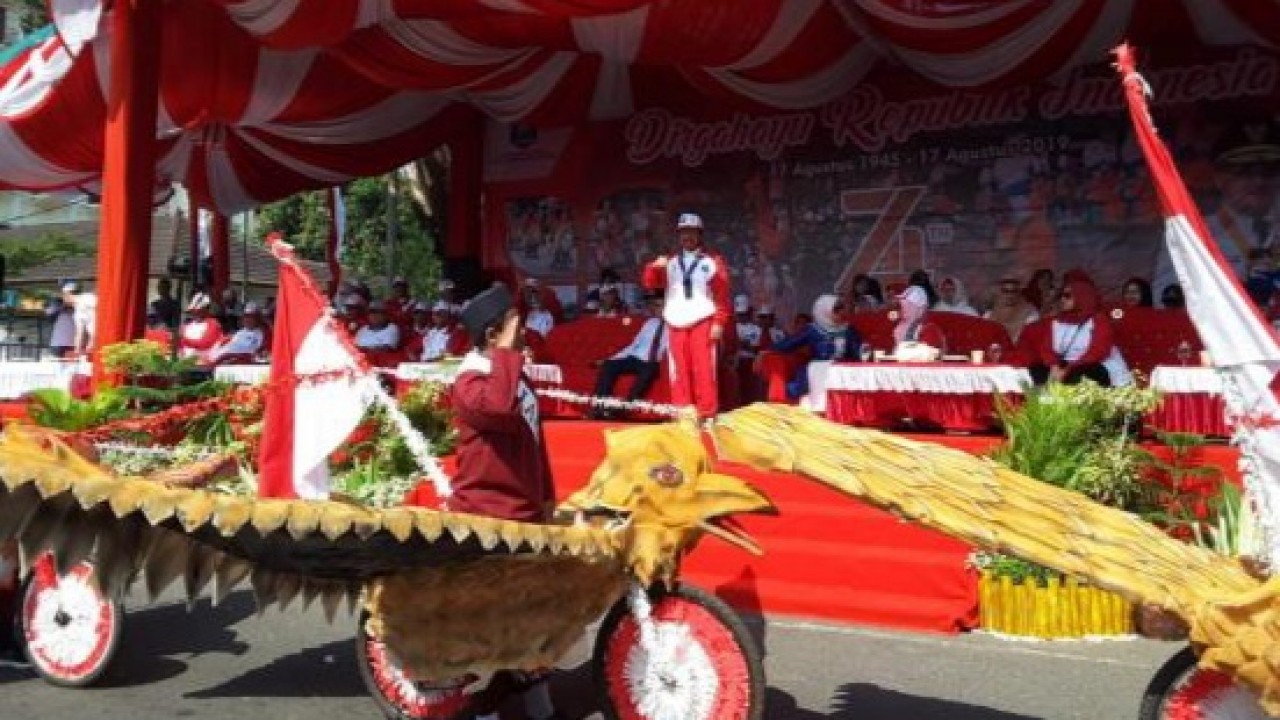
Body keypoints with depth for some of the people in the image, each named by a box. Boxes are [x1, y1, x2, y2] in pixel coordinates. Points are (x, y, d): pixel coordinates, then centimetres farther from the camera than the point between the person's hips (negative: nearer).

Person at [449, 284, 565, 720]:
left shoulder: (516, 375, 14)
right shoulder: (472, 380, -16)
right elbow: (500, 407, -41)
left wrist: (546, 495, 21)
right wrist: (508, 352, -28)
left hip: (524, 512, 9)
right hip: (485, 517, -9)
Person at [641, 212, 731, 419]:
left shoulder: (713, 261, 4)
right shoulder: (670, 262, 16)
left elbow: (722, 294, 0)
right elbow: (651, 283, 8)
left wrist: (719, 322, -8)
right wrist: (655, 267, -12)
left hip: (703, 322, -4)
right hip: (676, 323, 4)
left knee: (704, 369, -9)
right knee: (679, 371, 3)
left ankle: (707, 414, -5)